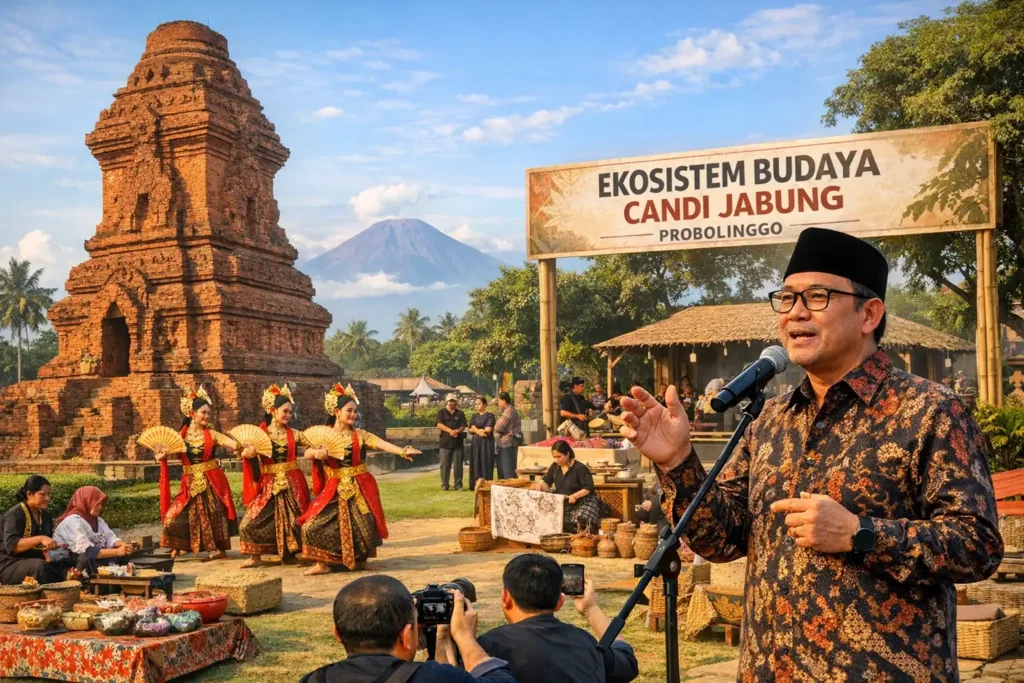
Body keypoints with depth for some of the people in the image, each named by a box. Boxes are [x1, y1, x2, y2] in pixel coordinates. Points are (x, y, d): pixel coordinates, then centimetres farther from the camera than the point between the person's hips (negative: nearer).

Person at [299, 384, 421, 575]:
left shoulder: (359, 435, -1)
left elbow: (382, 444, -15)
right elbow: (307, 453, -11)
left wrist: (403, 451, -32)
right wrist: (317, 453, -34)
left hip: (359, 489, 0)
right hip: (335, 489, 1)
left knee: (363, 527, -5)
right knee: (314, 525, -10)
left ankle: (358, 559, 21)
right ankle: (322, 564, 6)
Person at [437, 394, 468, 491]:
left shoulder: (460, 413, 12)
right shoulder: (441, 412, 7)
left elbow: (463, 427, 4)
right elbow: (439, 425, -6)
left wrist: (457, 431, -18)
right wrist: (450, 431, -19)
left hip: (457, 442, 1)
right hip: (445, 442, -1)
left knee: (458, 465, 1)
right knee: (445, 465, -1)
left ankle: (458, 485, 7)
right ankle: (444, 485, 6)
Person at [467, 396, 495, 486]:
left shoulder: (490, 415, -2)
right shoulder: (474, 416, 15)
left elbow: (488, 429, -12)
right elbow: (470, 429, 6)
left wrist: (476, 429, -1)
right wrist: (479, 431, -12)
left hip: (486, 442, -5)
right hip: (475, 442, 5)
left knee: (486, 463, -7)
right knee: (476, 464, 3)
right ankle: (476, 485, 6)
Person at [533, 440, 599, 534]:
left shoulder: (580, 468, -16)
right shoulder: (555, 466, 3)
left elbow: (589, 487, -18)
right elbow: (546, 483, 9)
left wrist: (575, 496, -32)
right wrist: (540, 485, -16)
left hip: (583, 503, -6)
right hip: (562, 504, 6)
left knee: (581, 523, -36)